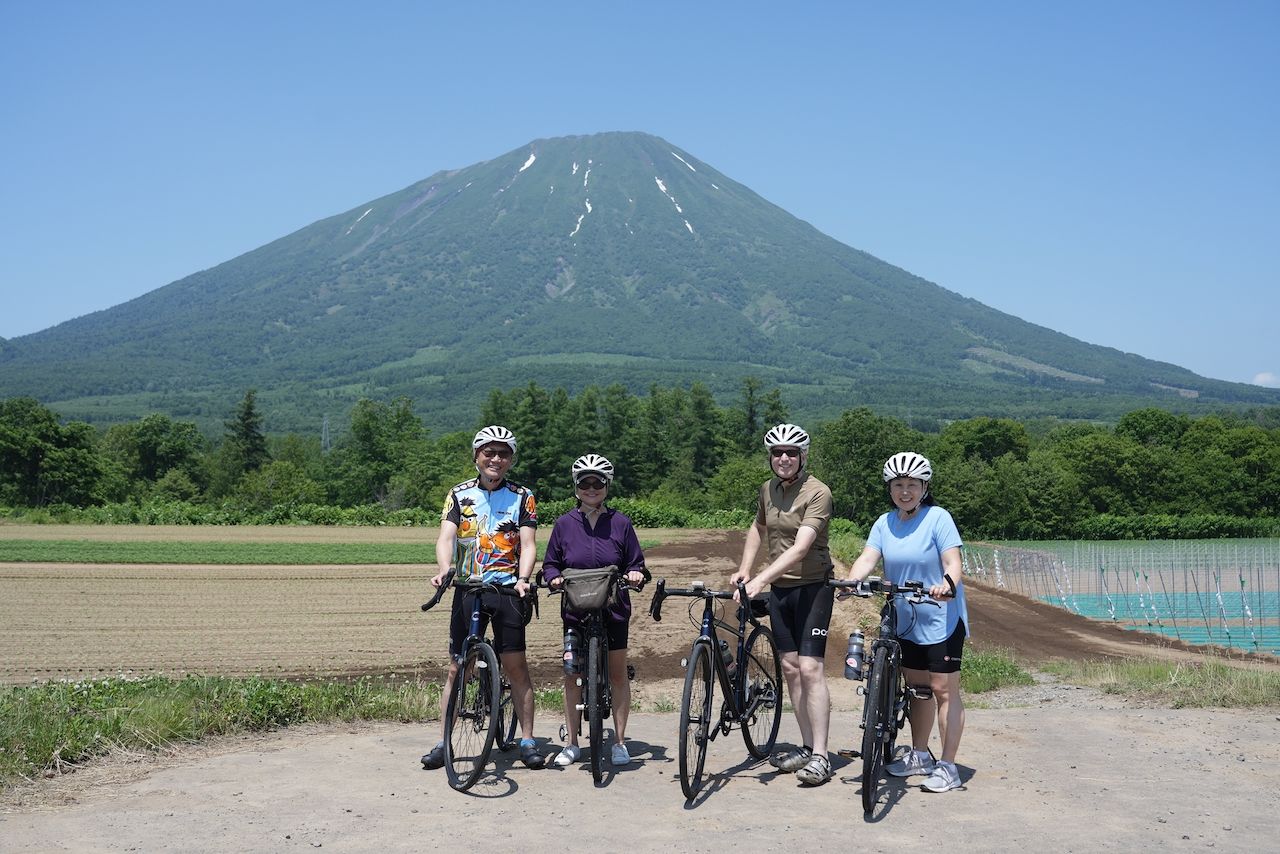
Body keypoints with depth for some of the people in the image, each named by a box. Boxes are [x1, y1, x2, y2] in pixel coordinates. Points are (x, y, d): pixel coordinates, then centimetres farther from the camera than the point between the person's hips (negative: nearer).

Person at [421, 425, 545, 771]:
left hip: (507, 590, -1)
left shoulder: (522, 497, 5)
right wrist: (444, 570, -24)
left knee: (516, 666, -3)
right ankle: (444, 742, 12)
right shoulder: (459, 495, 7)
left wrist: (523, 579, -21)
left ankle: (527, 741, 6)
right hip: (467, 588, 1)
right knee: (457, 668, 5)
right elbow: (446, 536, -5)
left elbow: (528, 544, -3)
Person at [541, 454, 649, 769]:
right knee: (572, 675, 5)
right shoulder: (564, 524, 2)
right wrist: (555, 578, -13)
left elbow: (635, 562, 5)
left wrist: (635, 574, -16)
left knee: (617, 674, 5)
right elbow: (551, 563, 8)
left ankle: (619, 742, 16)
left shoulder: (620, 523, 0)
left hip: (613, 610, -1)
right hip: (575, 610, 1)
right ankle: (572, 744, 16)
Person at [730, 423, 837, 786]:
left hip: (813, 586, -7)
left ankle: (820, 756, -8)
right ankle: (806, 746, 18)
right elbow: (758, 529, 24)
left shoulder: (817, 492, -17)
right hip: (779, 588, 7)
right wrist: (744, 569, 11)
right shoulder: (768, 490, 5)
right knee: (790, 668, 8)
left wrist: (759, 579, -36)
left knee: (810, 668, -12)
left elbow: (800, 548, -28)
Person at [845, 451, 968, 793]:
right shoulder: (885, 523, 4)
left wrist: (947, 584, -39)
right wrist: (850, 582, -27)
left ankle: (948, 767, 2)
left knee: (943, 689, -4)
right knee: (917, 687, 16)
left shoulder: (938, 518, -11)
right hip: (905, 621, 6)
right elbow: (867, 559, -7)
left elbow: (953, 563, -18)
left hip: (941, 619, -6)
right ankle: (920, 755, 30)